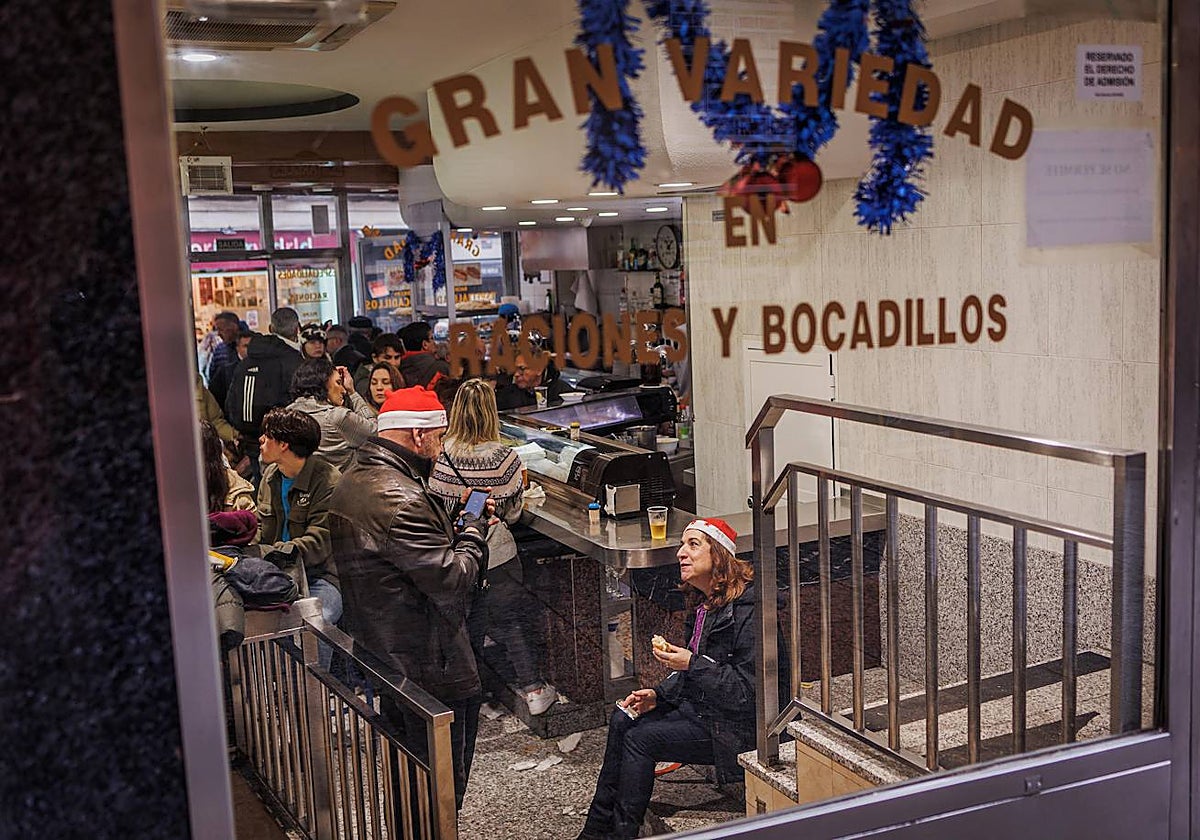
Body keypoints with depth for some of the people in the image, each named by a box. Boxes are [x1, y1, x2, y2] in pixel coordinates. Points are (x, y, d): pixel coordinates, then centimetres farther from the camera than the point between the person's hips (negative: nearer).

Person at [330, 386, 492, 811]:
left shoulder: (356, 479, 7)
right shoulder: (399, 499, -26)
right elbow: (453, 581, -25)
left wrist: (454, 529, 5)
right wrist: (474, 531, -8)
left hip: (380, 648, 10)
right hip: (427, 663, -10)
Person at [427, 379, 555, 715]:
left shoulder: (445, 456, -13)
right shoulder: (505, 457, -17)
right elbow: (512, 512, -7)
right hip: (496, 555, -2)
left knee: (467, 623, 19)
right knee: (515, 619, 12)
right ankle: (533, 689, 17)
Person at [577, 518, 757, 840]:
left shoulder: (748, 608, -24)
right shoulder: (705, 601, 6)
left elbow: (748, 689, -24)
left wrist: (691, 664, -27)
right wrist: (658, 694, 3)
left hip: (735, 725, -10)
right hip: (700, 705, 10)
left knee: (640, 739, -15)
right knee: (622, 720, 1)